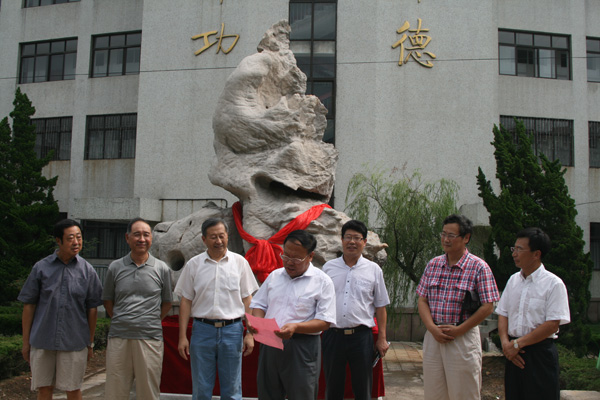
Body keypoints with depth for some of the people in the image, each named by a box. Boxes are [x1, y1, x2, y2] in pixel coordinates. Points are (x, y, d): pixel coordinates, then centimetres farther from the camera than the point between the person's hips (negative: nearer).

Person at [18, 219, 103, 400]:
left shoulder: (87, 271, 1)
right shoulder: (41, 267, 1)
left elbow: (92, 308, 4)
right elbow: (29, 305, 4)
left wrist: (90, 343, 5)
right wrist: (26, 341, 3)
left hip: (75, 342, -1)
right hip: (42, 341, 1)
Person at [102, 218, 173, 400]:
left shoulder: (162, 269, 4)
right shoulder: (115, 267, 6)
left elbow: (167, 303, 13)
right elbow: (108, 300, 15)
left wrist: (151, 322, 5)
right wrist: (120, 321, 6)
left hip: (150, 338, -1)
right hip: (118, 338, 1)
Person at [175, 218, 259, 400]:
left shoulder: (239, 262, 3)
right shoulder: (193, 264, 4)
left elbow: (247, 300, 4)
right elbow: (186, 301, 5)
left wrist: (250, 334, -1)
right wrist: (182, 337, 1)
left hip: (232, 330, 0)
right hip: (203, 329, 1)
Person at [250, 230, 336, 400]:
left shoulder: (322, 281, -4)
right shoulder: (274, 276, 12)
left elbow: (324, 322, -9)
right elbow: (258, 304, 16)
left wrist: (296, 327, -23)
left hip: (302, 349, -4)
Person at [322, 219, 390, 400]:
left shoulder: (374, 270, 5)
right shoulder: (328, 267, 7)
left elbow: (380, 307, 7)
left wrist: (382, 338, 3)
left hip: (361, 336, -1)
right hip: (332, 335, 1)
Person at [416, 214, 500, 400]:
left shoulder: (479, 267, -6)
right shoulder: (433, 264, 7)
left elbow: (487, 307, -8)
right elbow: (422, 301, 7)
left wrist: (458, 330, -12)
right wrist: (433, 329, -9)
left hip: (464, 338, -4)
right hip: (433, 336, 4)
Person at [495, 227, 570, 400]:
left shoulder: (554, 283, -8)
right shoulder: (513, 280, 10)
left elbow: (552, 325, -13)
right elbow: (503, 314, 10)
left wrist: (517, 344, -13)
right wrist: (505, 343, -6)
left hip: (540, 351, -5)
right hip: (514, 352, 5)